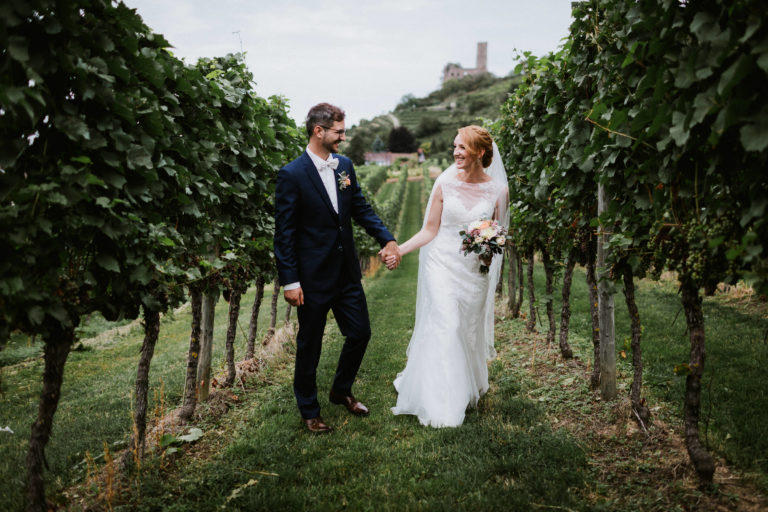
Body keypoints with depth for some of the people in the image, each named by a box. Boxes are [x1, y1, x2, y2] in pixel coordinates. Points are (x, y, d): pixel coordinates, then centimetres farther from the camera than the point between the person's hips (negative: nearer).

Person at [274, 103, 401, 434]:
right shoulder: (292, 175, -15)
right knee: (310, 345, 9)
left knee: (360, 333, 14)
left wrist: (388, 239, -3)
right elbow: (284, 232, -13)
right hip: (313, 276, -6)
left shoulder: (345, 166, 4)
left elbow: (361, 208, 11)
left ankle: (341, 391, 38)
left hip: (347, 271, 6)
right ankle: (309, 410, 28)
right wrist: (289, 281, -16)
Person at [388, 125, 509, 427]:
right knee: (444, 329, -8)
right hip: (443, 264, -1)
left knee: (469, 332, 10)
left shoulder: (498, 191, -2)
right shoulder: (445, 183, -3)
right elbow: (430, 230, 0)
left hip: (475, 270, 1)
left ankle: (467, 394, 32)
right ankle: (441, 406, 1)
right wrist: (399, 249, -11)